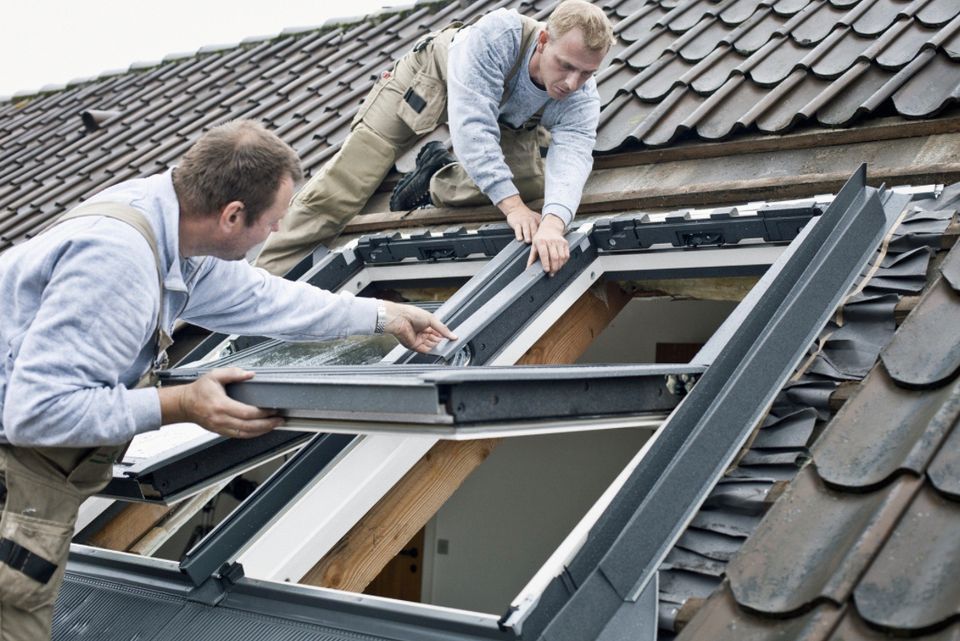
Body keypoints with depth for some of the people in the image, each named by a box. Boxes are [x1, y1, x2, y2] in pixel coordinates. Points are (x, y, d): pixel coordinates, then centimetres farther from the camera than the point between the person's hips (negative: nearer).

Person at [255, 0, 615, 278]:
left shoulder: (582, 99, -34)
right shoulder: (498, 34, -44)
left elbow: (572, 159, -50)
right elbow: (472, 124, -49)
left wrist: (553, 223, -71)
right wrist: (512, 205, -56)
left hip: (505, 122, 4)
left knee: (532, 182, -22)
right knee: (340, 185, -11)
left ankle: (435, 183, 2)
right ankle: (267, 277, -2)